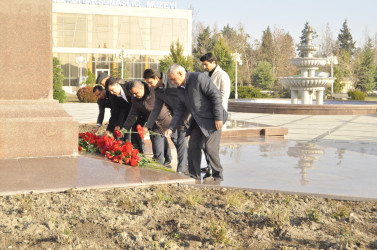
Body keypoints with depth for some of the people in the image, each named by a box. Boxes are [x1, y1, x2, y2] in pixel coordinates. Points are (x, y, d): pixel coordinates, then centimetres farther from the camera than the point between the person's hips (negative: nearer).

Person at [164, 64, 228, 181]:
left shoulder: (199, 78, -18)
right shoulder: (181, 89, 8)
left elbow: (216, 95, -20)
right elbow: (180, 109, 12)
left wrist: (218, 118, -21)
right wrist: (171, 128, 4)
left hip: (212, 119, -8)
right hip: (198, 121, 8)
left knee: (210, 147, -10)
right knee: (193, 146, 2)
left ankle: (218, 177, 5)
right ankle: (194, 176, 12)